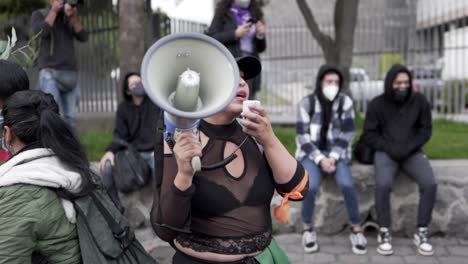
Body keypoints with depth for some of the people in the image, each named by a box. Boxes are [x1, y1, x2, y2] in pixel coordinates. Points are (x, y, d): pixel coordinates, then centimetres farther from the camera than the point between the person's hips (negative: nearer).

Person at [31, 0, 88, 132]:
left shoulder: (69, 18, 17)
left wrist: (74, 17, -9)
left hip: (71, 74, 4)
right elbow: (40, 32, -13)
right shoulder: (38, 15, 8)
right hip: (50, 73, -4)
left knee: (70, 119, -1)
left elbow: (83, 37, 3)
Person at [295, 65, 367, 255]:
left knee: (346, 184, -26)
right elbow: (302, 136, -8)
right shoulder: (306, 103, -7)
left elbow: (347, 134, -3)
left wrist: (333, 157, -15)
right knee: (311, 186, -28)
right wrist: (320, 159, -18)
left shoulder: (345, 102, -3)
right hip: (311, 153, -1)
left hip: (336, 152, 1)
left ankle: (356, 229, -6)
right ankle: (308, 229, -3)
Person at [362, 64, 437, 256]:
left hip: (412, 152, 2)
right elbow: (369, 134, 0)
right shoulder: (377, 104, -3)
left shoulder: (419, 101, 1)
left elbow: (425, 130, 5)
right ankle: (384, 233, -13)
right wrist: (389, 148, -15)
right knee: (383, 184, -31)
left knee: (430, 184, -24)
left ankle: (422, 233, -6)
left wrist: (409, 148, -11)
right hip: (385, 152, -2)